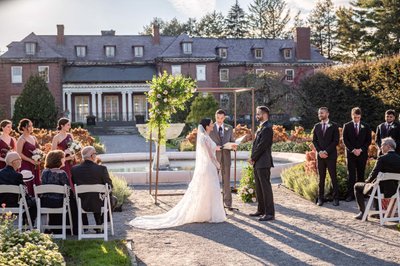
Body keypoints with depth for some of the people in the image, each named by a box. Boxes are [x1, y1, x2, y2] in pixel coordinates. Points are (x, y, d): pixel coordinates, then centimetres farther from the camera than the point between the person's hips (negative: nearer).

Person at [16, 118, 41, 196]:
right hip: (26, 166, -7)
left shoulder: (34, 138, 14)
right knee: (28, 186, -8)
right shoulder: (21, 139, -6)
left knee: (36, 184, 5)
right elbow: (19, 154, -13)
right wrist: (31, 160, -16)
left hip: (35, 166, 7)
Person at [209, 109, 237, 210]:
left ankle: (228, 203, 12)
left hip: (226, 157, 2)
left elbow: (232, 141, 14)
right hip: (214, 157, -2)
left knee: (226, 181, 6)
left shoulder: (229, 128, 10)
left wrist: (234, 146, -9)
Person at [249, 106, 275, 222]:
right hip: (257, 163, 10)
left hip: (263, 163, -10)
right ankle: (261, 210, 25)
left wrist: (253, 158, -9)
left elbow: (262, 146, -18)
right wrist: (253, 158, 6)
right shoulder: (261, 127, 17)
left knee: (266, 187, -6)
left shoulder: (267, 128, -14)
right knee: (259, 188, 15)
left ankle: (270, 213, -2)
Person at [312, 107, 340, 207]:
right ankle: (320, 198, 7)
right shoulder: (316, 126, 12)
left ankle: (336, 198, 3)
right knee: (321, 178, 4)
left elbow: (336, 141, -6)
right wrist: (320, 151, -6)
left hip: (331, 155, -3)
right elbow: (314, 141, 10)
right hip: (320, 155, 3)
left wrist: (326, 151, -13)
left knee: (333, 177, -2)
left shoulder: (334, 126, 0)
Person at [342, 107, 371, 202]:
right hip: (350, 154, -1)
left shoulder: (366, 126, 6)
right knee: (351, 175, -4)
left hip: (362, 154, 1)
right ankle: (350, 194, -3)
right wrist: (353, 150, -11)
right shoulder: (347, 126, 4)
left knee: (361, 174, 3)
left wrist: (361, 149, -9)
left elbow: (368, 141, 4)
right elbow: (345, 140, 0)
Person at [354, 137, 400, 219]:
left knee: (357, 186, 15)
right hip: (393, 190, 7)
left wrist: (367, 181, 6)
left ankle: (363, 213, 11)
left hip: (381, 189, -6)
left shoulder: (382, 158, -19)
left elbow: (373, 175, -17)